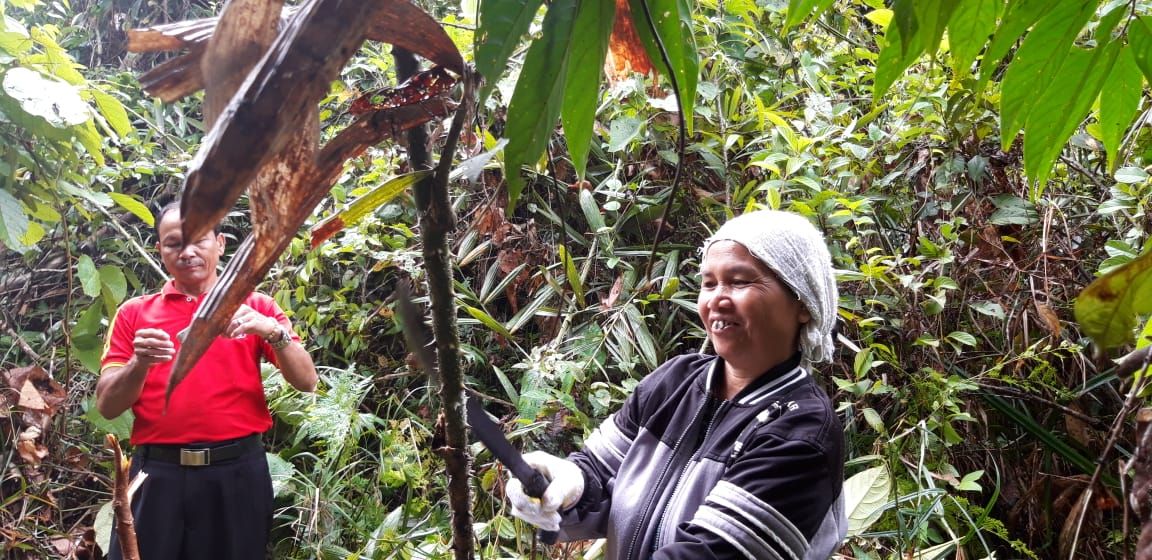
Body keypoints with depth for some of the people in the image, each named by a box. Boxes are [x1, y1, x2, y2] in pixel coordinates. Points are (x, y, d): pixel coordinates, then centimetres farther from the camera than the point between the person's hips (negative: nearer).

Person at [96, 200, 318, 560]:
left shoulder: (255, 306, 5)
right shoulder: (134, 313, 7)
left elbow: (306, 382, -3)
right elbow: (107, 407, 2)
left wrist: (271, 330, -20)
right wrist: (140, 363, -17)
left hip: (237, 472, 0)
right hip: (157, 473, 0)